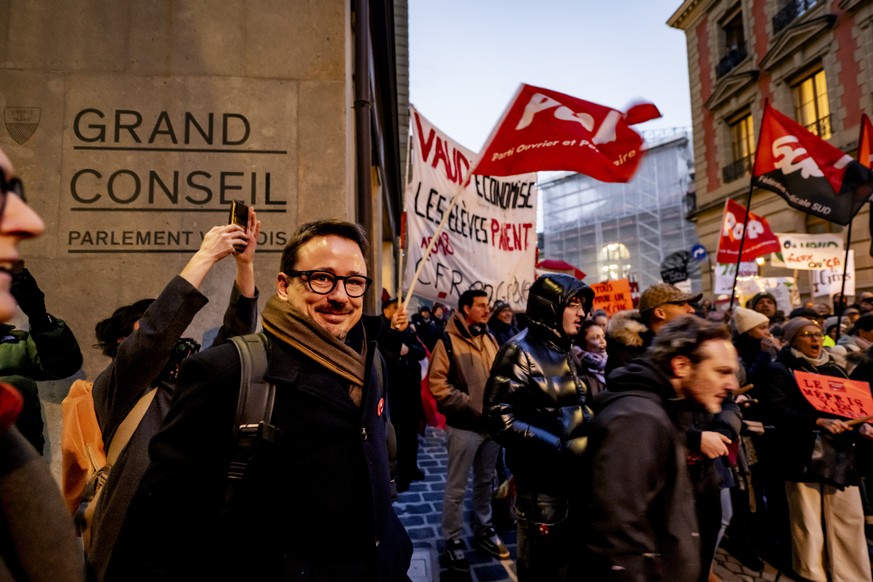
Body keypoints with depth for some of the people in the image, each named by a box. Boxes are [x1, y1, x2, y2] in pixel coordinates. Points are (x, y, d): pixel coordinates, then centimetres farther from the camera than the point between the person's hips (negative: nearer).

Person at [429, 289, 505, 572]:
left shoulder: (490, 339, 7)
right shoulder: (448, 340, -12)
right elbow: (437, 383, -16)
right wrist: (470, 405, -17)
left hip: (491, 423, 6)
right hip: (463, 426, -6)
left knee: (485, 481, 21)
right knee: (456, 487, 6)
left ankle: (483, 528, 39)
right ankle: (453, 540, 23)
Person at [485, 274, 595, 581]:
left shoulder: (565, 351, 11)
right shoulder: (520, 351, -14)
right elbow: (502, 420, -22)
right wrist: (560, 449, -25)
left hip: (574, 478, 8)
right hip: (541, 484, -8)